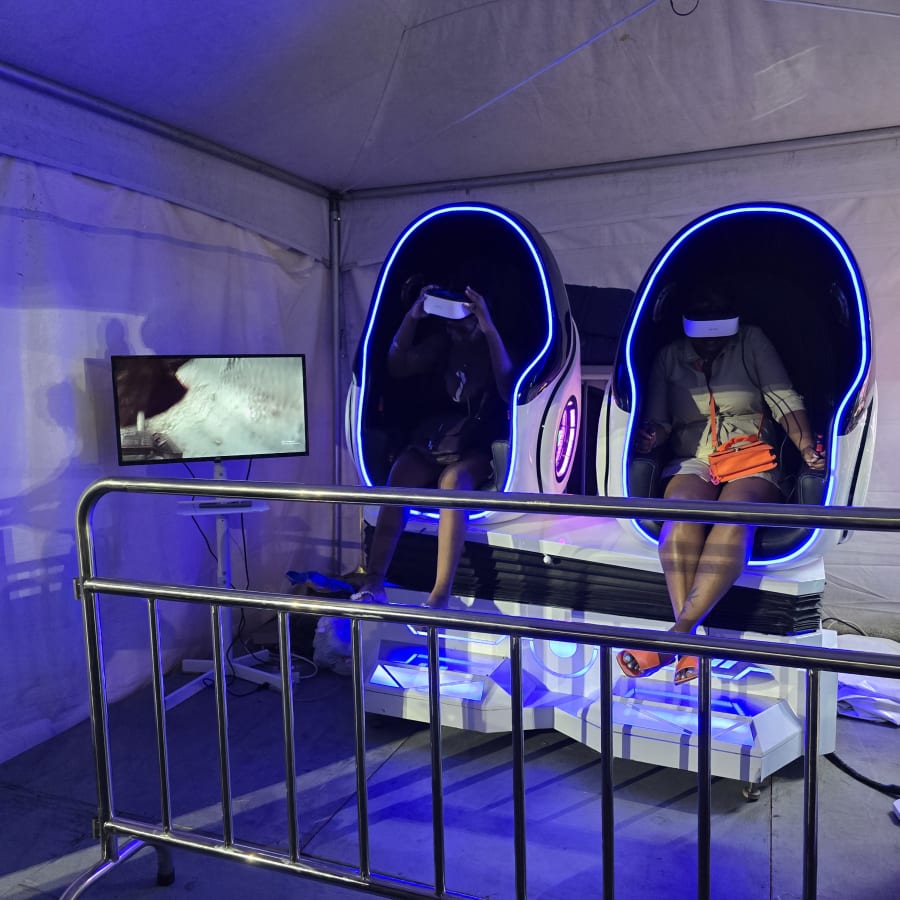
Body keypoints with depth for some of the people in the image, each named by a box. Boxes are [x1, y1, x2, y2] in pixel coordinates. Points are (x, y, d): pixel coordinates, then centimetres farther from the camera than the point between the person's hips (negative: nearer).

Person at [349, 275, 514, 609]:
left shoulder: (500, 341, 1)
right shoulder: (445, 343, 15)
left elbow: (508, 389, -18)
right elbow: (397, 367, 10)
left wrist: (490, 330, -24)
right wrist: (412, 317, 1)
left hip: (480, 448, -4)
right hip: (436, 438, 4)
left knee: (452, 480, -37)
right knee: (399, 479, -28)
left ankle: (440, 596, -43)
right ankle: (374, 582, -34)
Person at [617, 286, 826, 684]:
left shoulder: (752, 341, 9)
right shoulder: (669, 356, 13)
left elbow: (785, 401, 2)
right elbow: (657, 421, 7)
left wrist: (807, 449, -13)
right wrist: (650, 438, -17)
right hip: (693, 461, 1)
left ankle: (676, 635, -42)